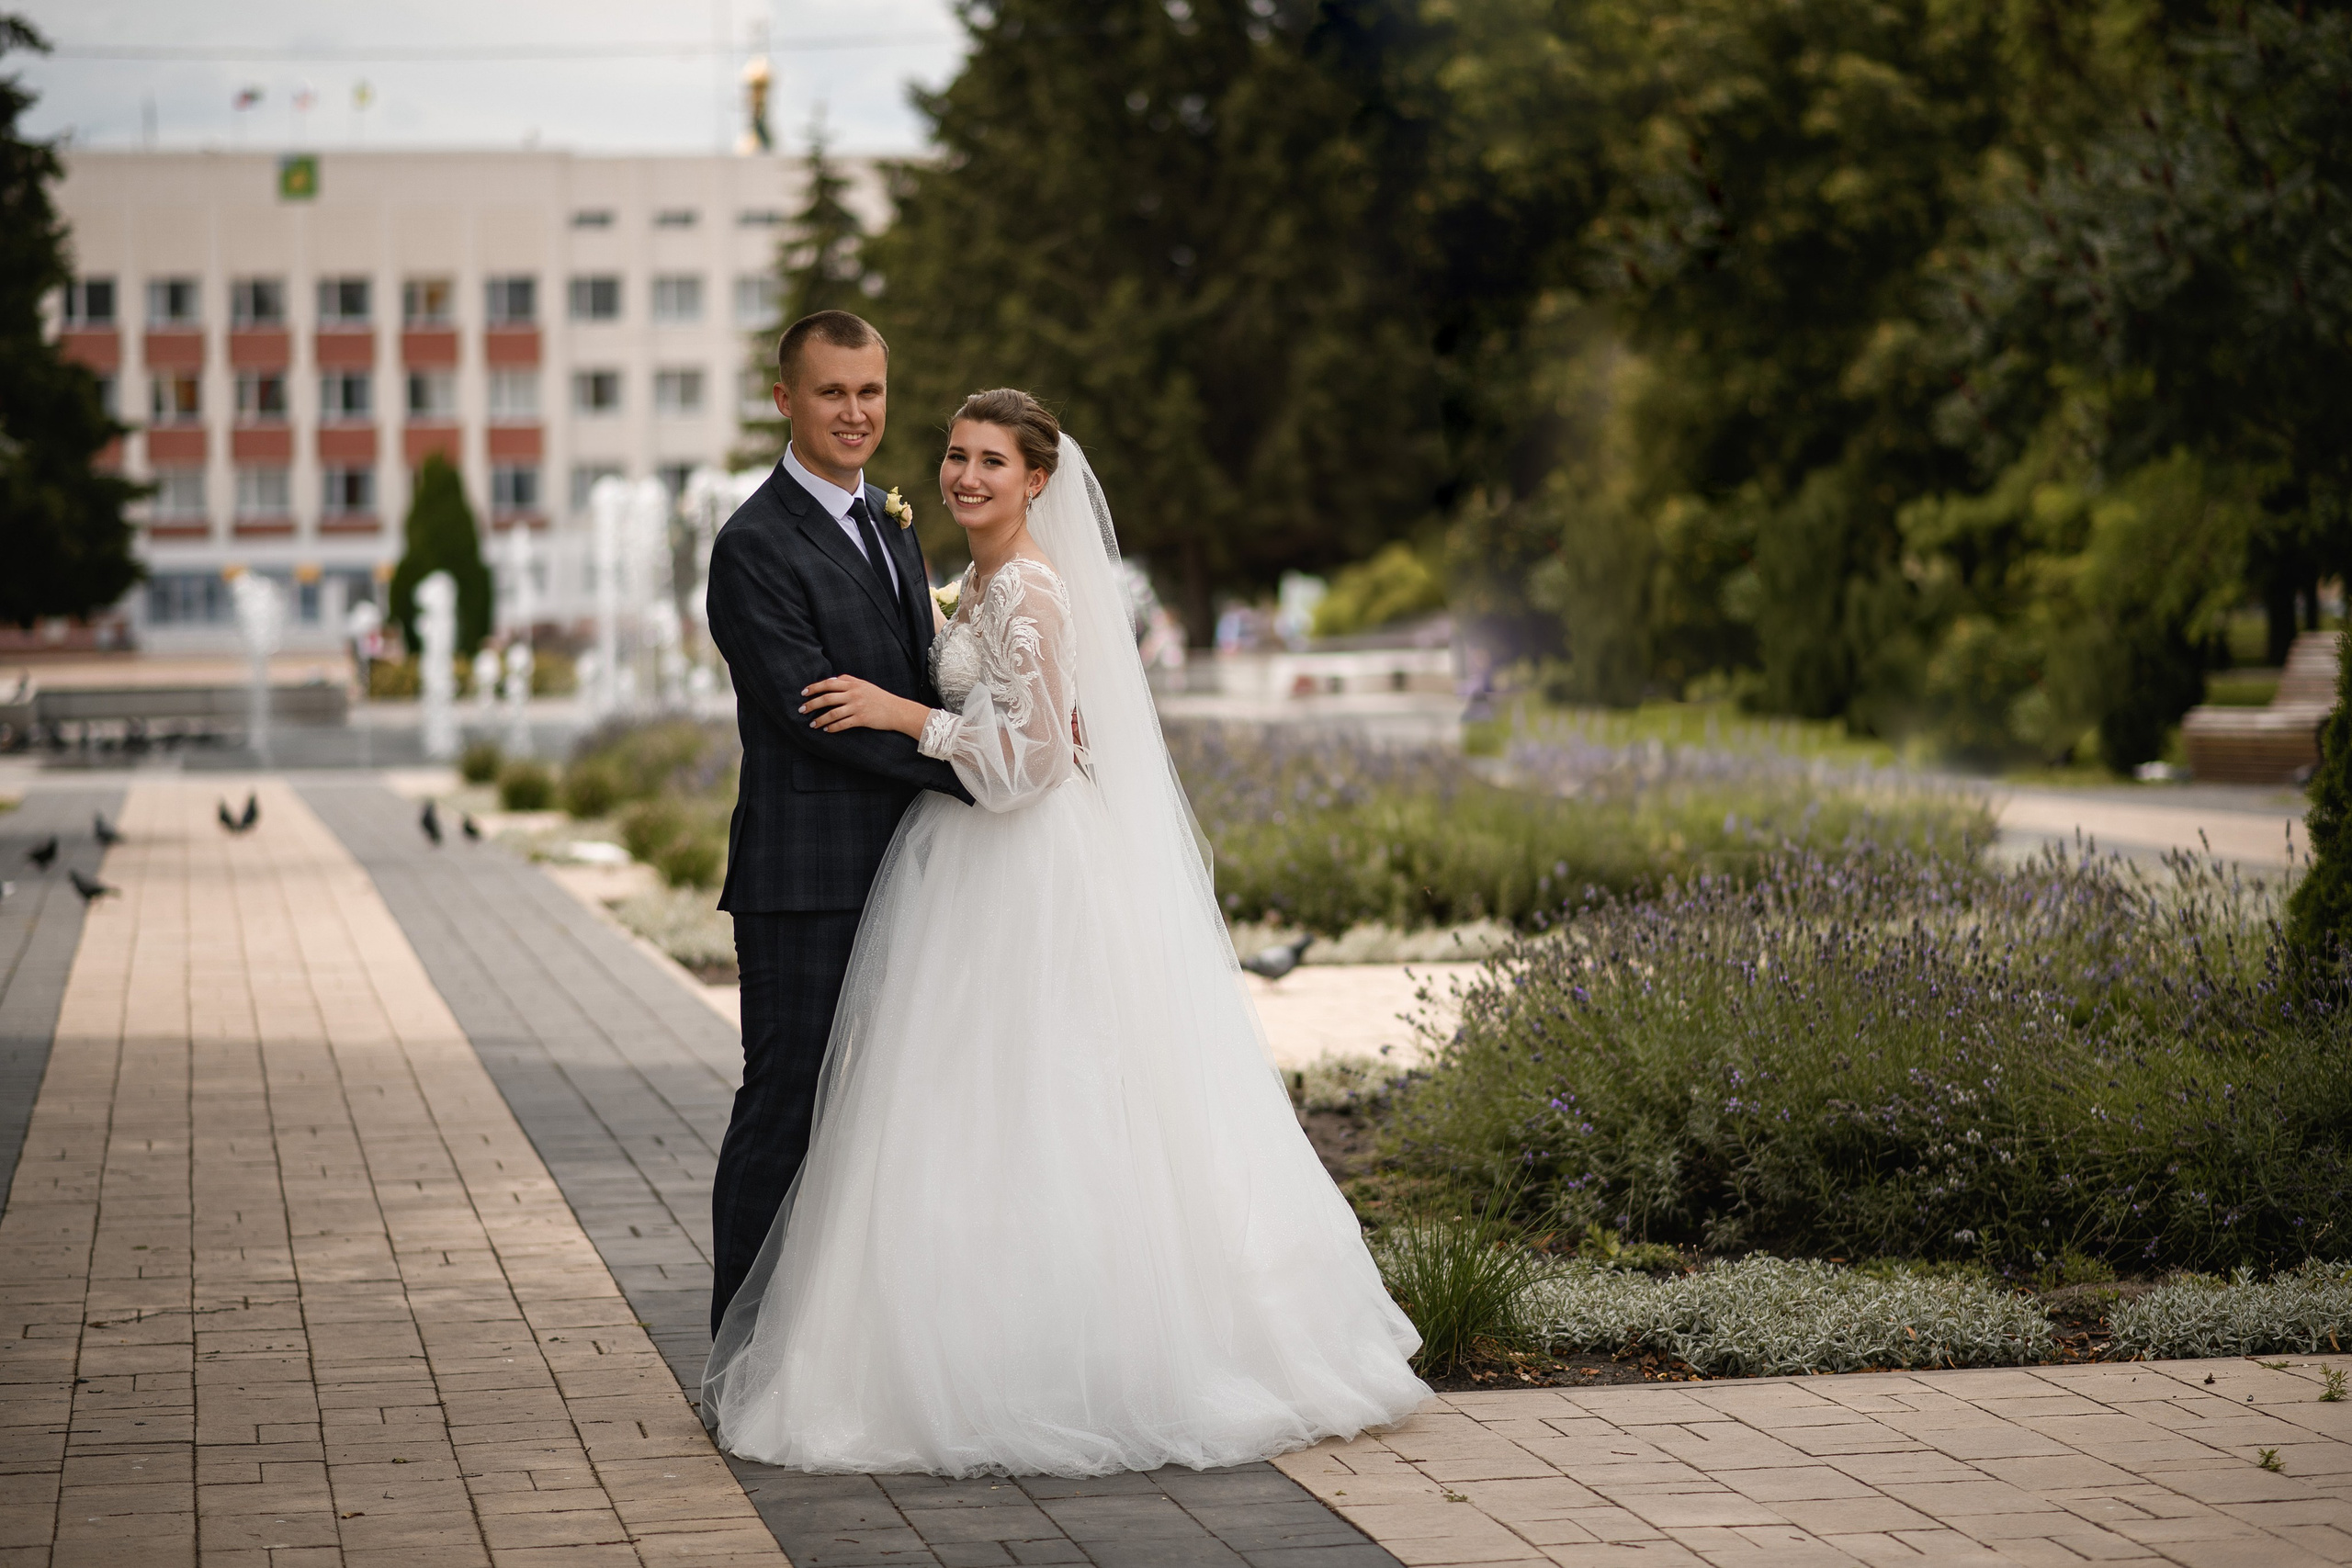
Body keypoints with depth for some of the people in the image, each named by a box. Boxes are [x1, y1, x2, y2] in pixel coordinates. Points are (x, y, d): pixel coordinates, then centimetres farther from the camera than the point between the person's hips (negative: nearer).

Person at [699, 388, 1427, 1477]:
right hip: (979, 869, 10)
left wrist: (898, 714, -17)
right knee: (992, 1118, 10)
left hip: (1021, 884, -10)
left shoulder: (1027, 589, -16)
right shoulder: (982, 580, 15)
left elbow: (1029, 752, -20)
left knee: (1017, 1113, -7)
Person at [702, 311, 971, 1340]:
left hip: (893, 868, 8)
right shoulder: (756, 546, -12)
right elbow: (815, 713, -19)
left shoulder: (888, 525, 16)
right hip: (805, 878, -8)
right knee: (785, 1108, -2)